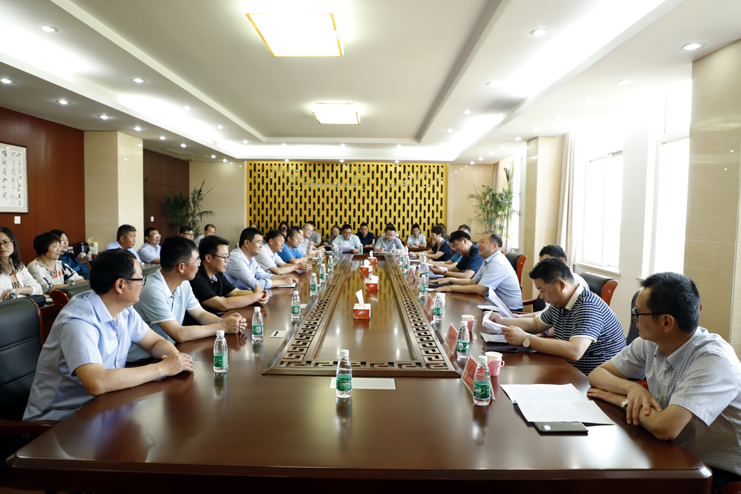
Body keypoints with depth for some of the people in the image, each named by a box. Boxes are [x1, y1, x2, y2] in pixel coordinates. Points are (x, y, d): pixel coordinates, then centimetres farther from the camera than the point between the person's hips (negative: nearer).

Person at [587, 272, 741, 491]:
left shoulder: (714, 360, -26)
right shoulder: (650, 343, -5)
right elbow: (597, 374, 3)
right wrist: (632, 387, -17)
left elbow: (664, 428, -36)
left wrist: (624, 400, -17)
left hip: (720, 473, -6)